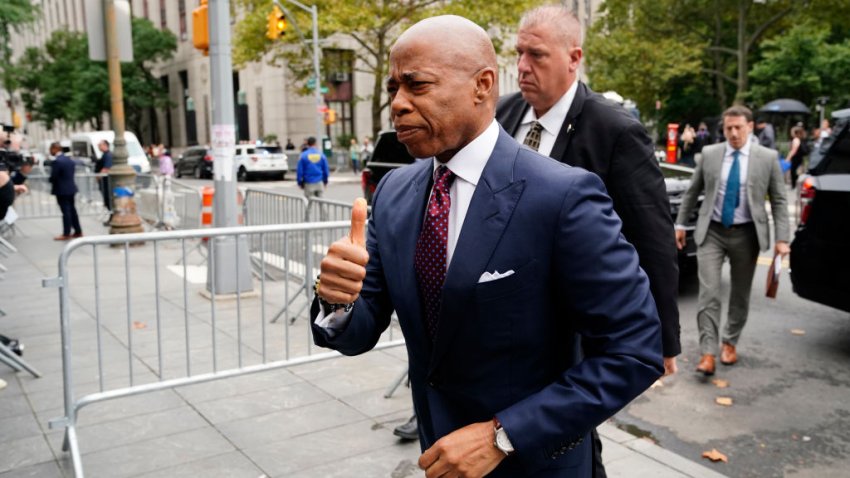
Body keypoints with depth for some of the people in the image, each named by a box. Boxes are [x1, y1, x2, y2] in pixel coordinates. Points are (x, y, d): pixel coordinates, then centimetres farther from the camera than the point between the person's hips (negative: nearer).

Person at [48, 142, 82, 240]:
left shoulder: (57, 161, -18)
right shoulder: (70, 160, 10)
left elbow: (53, 177, -16)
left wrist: (52, 182, 4)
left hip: (62, 190, -8)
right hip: (71, 188, 8)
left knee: (66, 211, -3)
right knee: (72, 210, 14)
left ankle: (66, 234, 3)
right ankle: (78, 232, 18)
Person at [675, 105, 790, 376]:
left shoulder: (768, 158, -1)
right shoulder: (709, 154, 1)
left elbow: (779, 201, 1)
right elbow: (692, 192, 10)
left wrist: (781, 238, -6)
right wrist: (680, 224, 10)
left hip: (746, 235, 1)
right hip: (712, 232, 0)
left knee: (740, 294, 12)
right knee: (708, 293, -9)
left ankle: (730, 343, 31)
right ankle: (708, 353, -7)